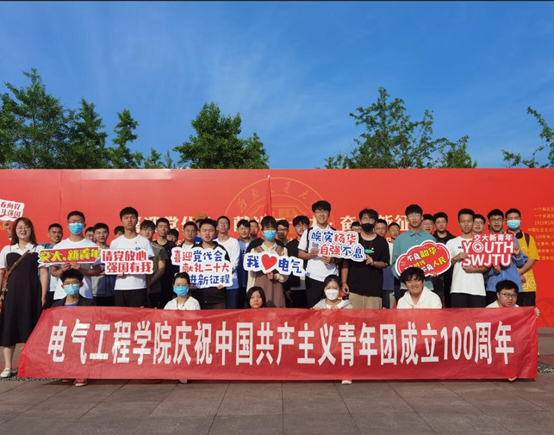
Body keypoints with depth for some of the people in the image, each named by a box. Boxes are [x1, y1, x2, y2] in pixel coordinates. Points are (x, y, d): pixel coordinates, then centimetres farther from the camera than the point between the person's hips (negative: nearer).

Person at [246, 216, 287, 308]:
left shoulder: (282, 250, 7)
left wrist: (275, 276, -14)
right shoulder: (255, 250, 6)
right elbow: (251, 275, 5)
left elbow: (285, 275, 4)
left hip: (276, 291, 0)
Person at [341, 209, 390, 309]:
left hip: (374, 288, 0)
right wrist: (344, 282, -4)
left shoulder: (381, 241, 7)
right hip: (354, 287, 0)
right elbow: (345, 262, 4)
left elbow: (385, 263, 8)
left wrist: (373, 263, -13)